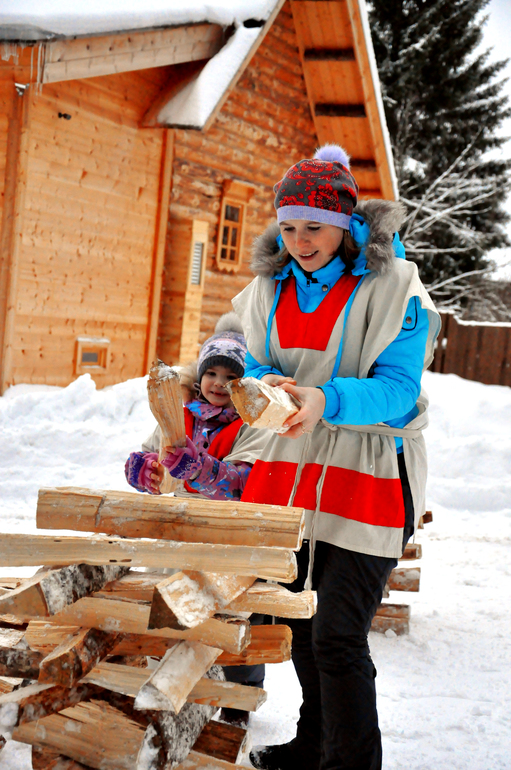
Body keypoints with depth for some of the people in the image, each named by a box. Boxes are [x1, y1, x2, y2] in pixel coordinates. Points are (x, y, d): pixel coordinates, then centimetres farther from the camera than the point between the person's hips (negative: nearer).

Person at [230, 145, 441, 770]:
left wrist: (326, 400, -32)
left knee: (337, 637, -10)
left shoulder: (392, 287, -10)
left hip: (365, 481, -6)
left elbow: (397, 389, -15)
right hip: (291, 472, 6)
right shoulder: (272, 286, 7)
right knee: (300, 624, 18)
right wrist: (266, 388, -16)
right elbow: (255, 364, 8)